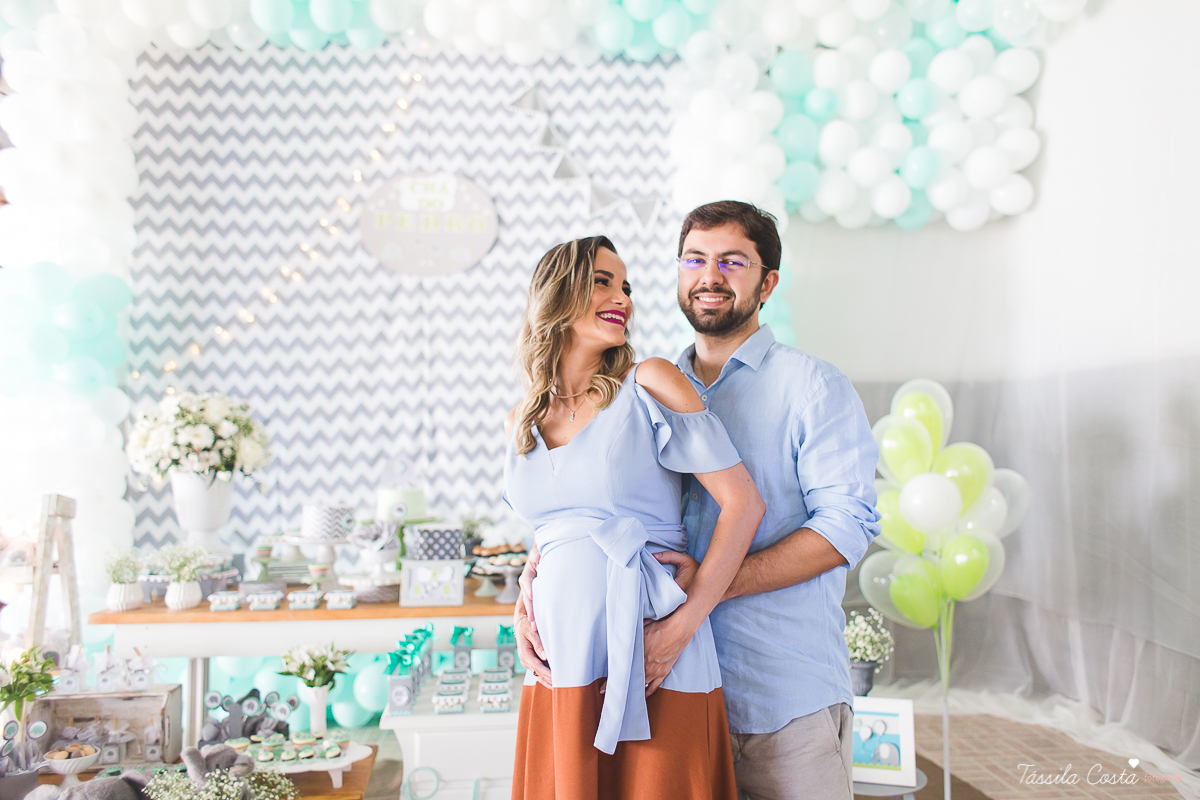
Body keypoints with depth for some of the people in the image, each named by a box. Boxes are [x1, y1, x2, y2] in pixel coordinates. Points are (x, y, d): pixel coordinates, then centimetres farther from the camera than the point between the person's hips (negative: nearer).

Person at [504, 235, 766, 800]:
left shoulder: (651, 385, -4)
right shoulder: (521, 423, 10)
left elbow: (742, 502, -8)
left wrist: (683, 625, -14)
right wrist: (528, 614, 4)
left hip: (654, 667, -4)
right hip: (560, 670, 4)